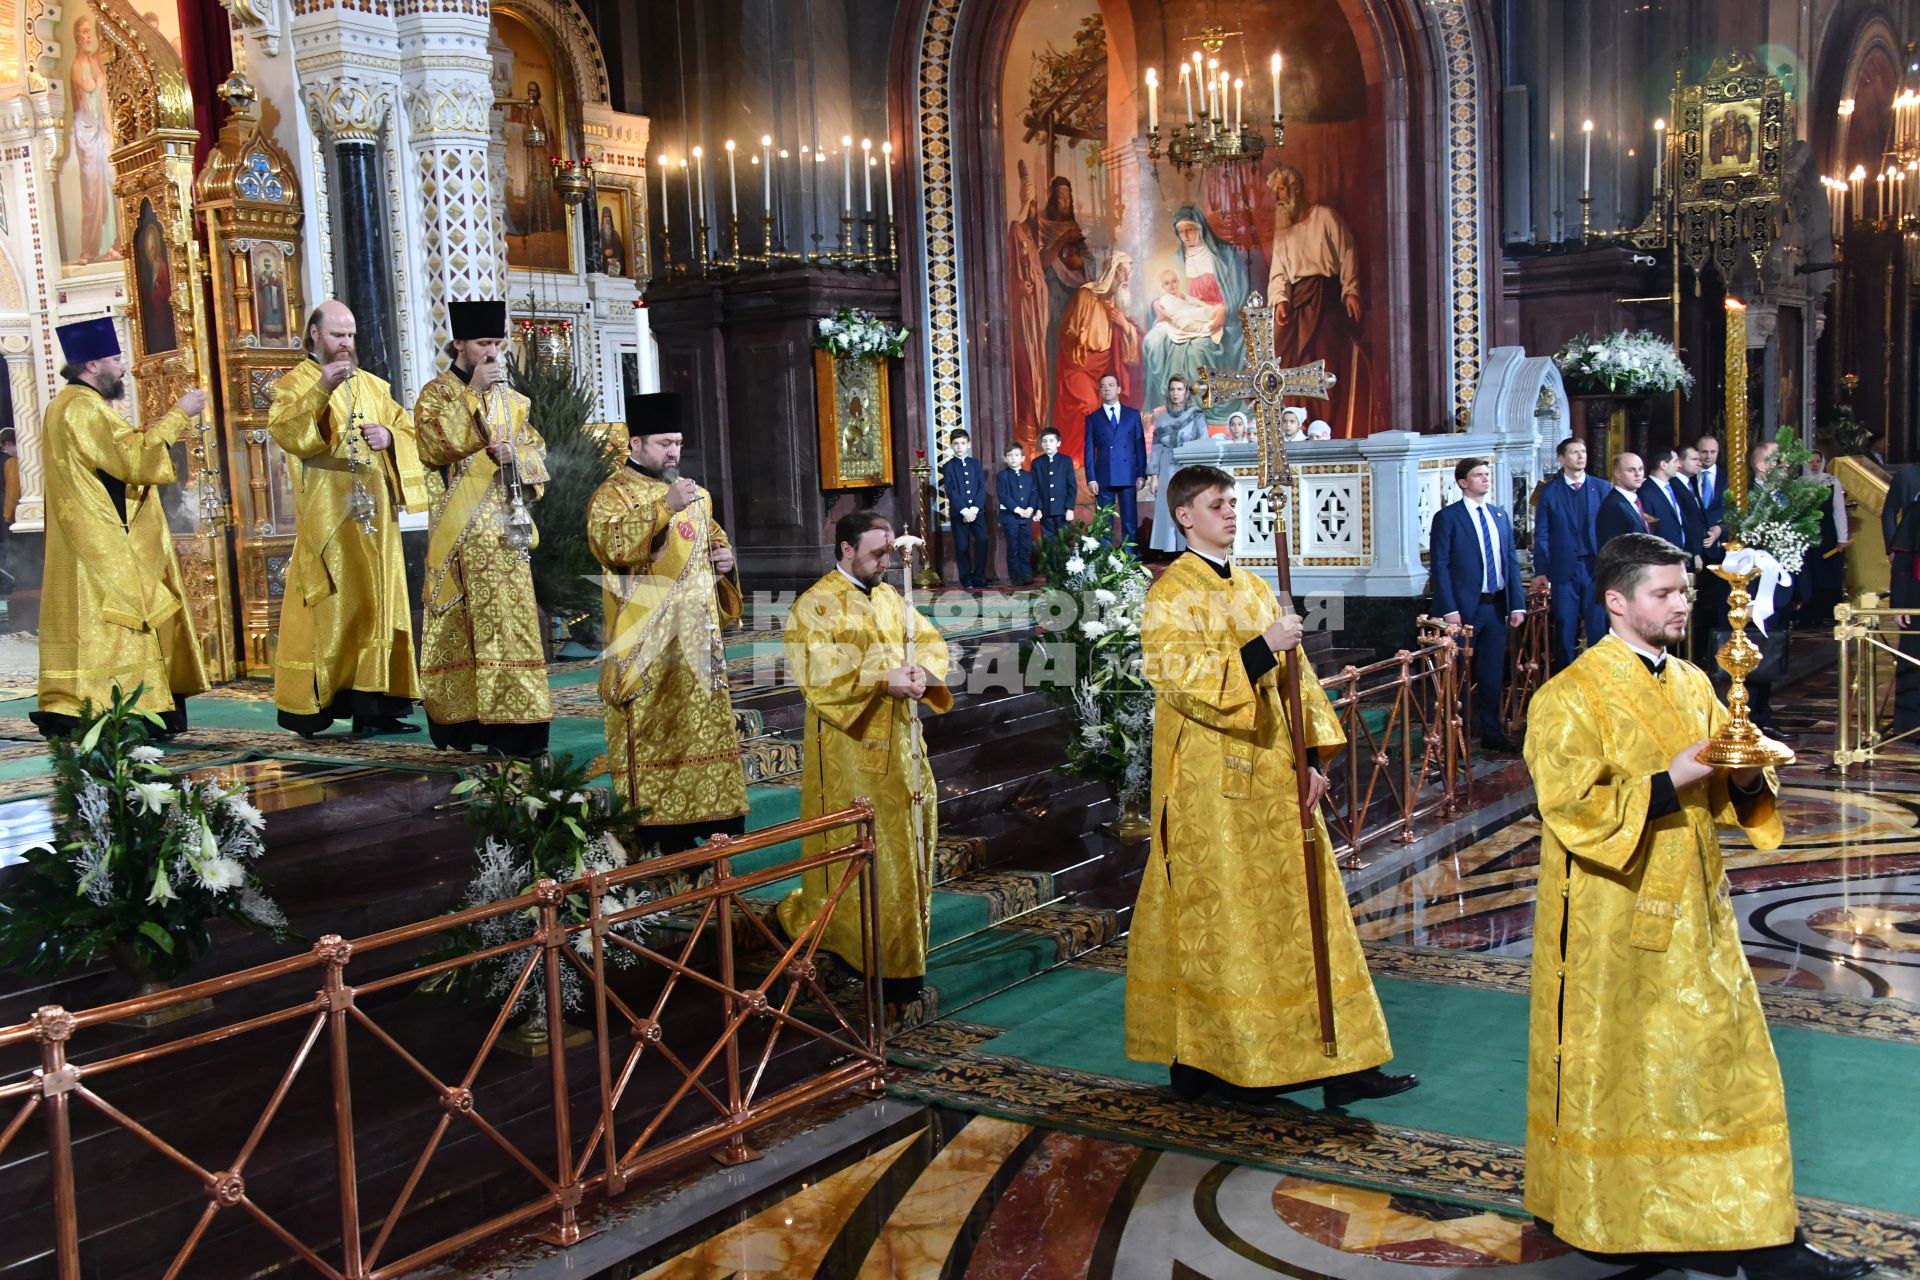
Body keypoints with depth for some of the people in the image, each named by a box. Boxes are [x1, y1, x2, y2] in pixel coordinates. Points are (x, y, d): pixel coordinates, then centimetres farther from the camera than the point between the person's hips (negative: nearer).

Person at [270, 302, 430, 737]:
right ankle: (310, 707, -4)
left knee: (376, 606, 3)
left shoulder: (373, 386, 20)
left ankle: (374, 707, 6)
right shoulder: (296, 383, 3)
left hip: (373, 515, 5)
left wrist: (390, 436, -6)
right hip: (324, 516, -5)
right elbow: (284, 431, -16)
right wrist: (321, 389, -27)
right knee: (329, 608, -8)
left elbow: (407, 430, 17)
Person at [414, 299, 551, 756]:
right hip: (460, 533, -5)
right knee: (464, 624, -5)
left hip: (504, 528, 5)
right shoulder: (436, 394, 2)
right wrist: (473, 392, -14)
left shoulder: (510, 399, 17)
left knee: (511, 620, 0)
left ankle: (511, 720, 2)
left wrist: (517, 454, -7)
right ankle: (462, 722, -1)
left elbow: (536, 449, 15)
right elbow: (438, 444, -14)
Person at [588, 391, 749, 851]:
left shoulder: (696, 494, 16)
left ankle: (711, 815, 17)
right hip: (646, 640, -7)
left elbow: (713, 537, 29)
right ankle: (657, 829, -2)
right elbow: (611, 544, -23)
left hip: (696, 635, 7)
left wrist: (725, 555, 6)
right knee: (652, 731, -7)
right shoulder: (612, 494, -4)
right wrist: (664, 507, -29)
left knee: (707, 724, 9)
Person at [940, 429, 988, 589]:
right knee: (962, 546, -1)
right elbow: (950, 491, -4)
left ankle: (979, 577, -4)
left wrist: (975, 508, -9)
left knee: (982, 541, -12)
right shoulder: (948, 466, 5)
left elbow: (982, 488, 5)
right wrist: (964, 510, -14)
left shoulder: (976, 463, 13)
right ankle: (966, 579, 8)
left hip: (977, 510, 2)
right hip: (958, 512, -1)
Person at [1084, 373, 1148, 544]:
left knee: (1129, 521, -1)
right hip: (1103, 477, 0)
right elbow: (1089, 450, 5)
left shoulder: (1133, 414, 10)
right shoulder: (1093, 418, 9)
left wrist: (1142, 474, -1)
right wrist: (1091, 478, -4)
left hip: (1128, 476, 0)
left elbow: (1140, 445, 7)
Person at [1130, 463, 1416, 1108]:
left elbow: (1292, 677, 12)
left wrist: (1312, 754, 3)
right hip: (1209, 777, -6)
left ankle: (1338, 1059, 8)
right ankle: (1208, 1059, 12)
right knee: (1217, 915, 0)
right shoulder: (1171, 594, -6)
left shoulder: (1256, 589, 14)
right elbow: (1174, 675, -19)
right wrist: (1259, 649, -26)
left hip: (1271, 771, 6)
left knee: (1298, 906, 5)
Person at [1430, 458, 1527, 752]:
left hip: (1496, 606, 5)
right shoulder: (1447, 517, -4)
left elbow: (1512, 562, 14)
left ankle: (1492, 733, 21)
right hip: (1464, 607, -5)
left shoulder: (1500, 516, 13)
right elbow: (1440, 566, -8)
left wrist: (1518, 603, 5)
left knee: (1493, 673, 11)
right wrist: (1449, 610, -15)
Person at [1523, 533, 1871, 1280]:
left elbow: (1723, 798, 14)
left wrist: (1745, 781, -8)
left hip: (1693, 912, 7)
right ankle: (1600, 1218, 22)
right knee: (1611, 1071, 5)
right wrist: (1671, 780, -23)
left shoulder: (1691, 685, 9)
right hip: (1611, 920, -6)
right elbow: (1574, 811, -18)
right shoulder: (1570, 698, -12)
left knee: (1725, 1066, 8)